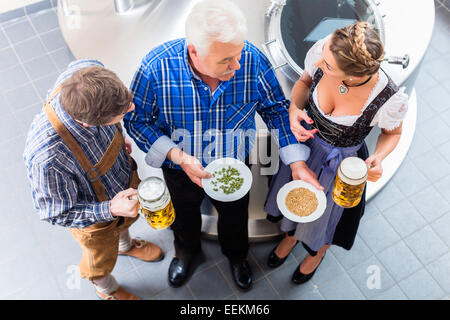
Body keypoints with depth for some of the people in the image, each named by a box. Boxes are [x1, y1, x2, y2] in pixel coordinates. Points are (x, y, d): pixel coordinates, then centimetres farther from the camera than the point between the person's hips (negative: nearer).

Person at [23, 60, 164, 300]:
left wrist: (118, 139, -3)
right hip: (93, 213, -4)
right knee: (102, 259, 28)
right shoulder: (47, 157, -48)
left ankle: (125, 245, 74)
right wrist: (110, 210, -37)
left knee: (127, 219, 37)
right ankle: (106, 289, 65)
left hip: (125, 174, 5)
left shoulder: (89, 71, -34)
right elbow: (56, 213, -27)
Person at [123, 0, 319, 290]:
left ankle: (237, 255, 66)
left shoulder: (253, 60, -29)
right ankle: (186, 252, 68)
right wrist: (180, 157, -32)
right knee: (184, 218, 31)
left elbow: (277, 108, -13)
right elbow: (136, 119, -19)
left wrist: (298, 163, -18)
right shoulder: (157, 67, -33)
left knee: (235, 218, 30)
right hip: (180, 169, 0)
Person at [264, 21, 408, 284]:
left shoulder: (391, 100, -35)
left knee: (323, 216, 25)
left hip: (342, 161, -2)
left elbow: (392, 133, -10)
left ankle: (317, 253, 65)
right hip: (303, 139, 3)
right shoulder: (322, 51, -30)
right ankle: (290, 235, 68)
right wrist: (294, 109, -26)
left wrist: (378, 159, -31)